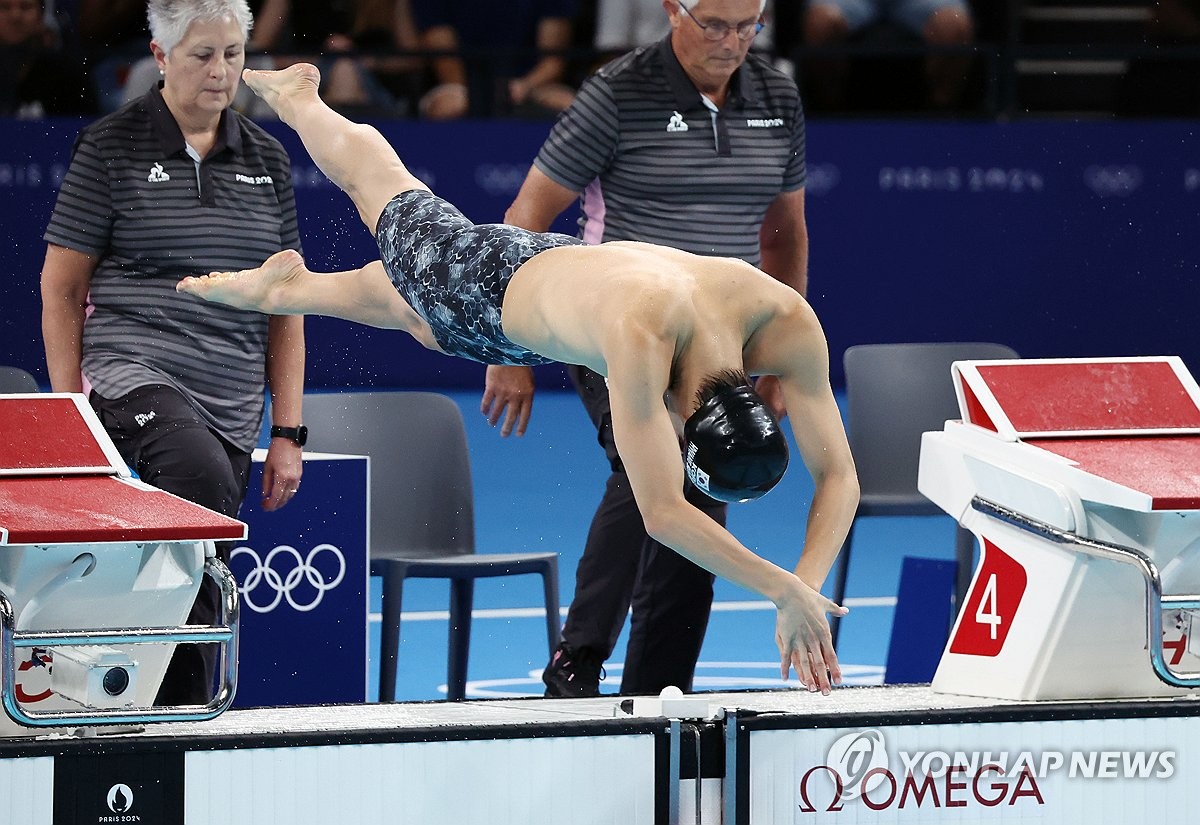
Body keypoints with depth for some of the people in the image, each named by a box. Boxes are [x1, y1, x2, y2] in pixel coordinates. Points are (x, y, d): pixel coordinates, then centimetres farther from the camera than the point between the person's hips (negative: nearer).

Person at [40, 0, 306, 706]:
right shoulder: (113, 146, 3)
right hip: (131, 375, -5)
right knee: (201, 473, -35)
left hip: (231, 407, 5)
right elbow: (61, 289, 4)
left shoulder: (267, 159, 15)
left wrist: (288, 433, 10)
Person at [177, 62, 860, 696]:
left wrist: (810, 582, -48)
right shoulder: (640, 336, -54)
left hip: (565, 269, 4)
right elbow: (661, 513, -55)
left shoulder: (787, 324, -40)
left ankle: (284, 288, 66)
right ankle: (296, 98, 61)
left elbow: (839, 475, -33)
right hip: (487, 284, -4)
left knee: (410, 312, 35)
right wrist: (784, 588, -59)